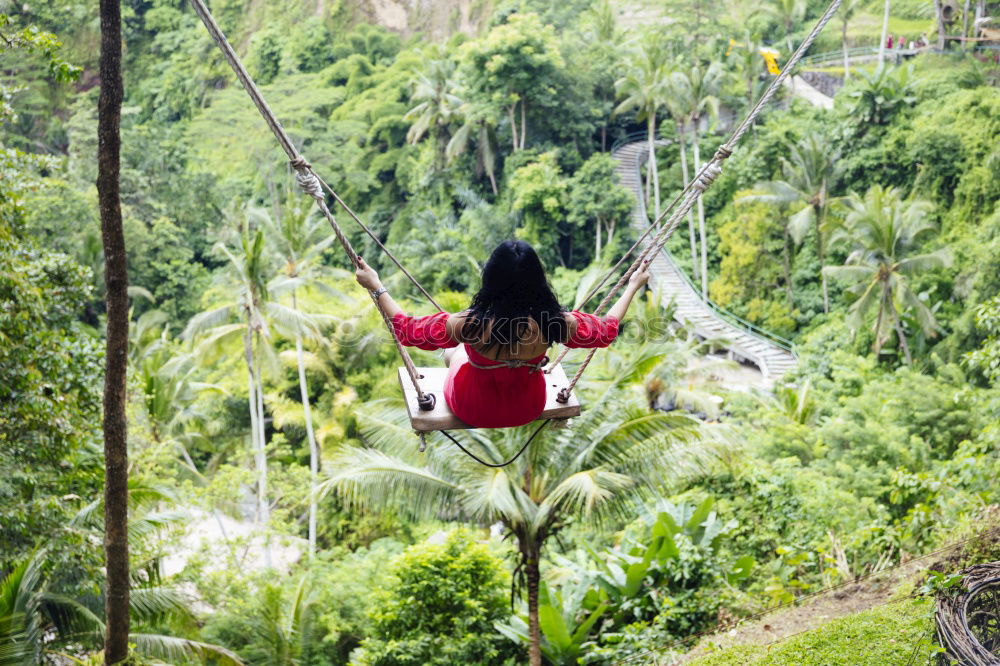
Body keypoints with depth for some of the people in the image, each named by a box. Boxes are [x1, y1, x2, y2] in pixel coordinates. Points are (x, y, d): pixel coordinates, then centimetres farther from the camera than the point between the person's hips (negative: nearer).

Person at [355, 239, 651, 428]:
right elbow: (607, 330, -11)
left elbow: (408, 331, -21)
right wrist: (633, 286, 2)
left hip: (473, 411, -1)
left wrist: (375, 285, -11)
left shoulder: (470, 325, -36)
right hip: (529, 410, 2)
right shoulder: (555, 323, -30)